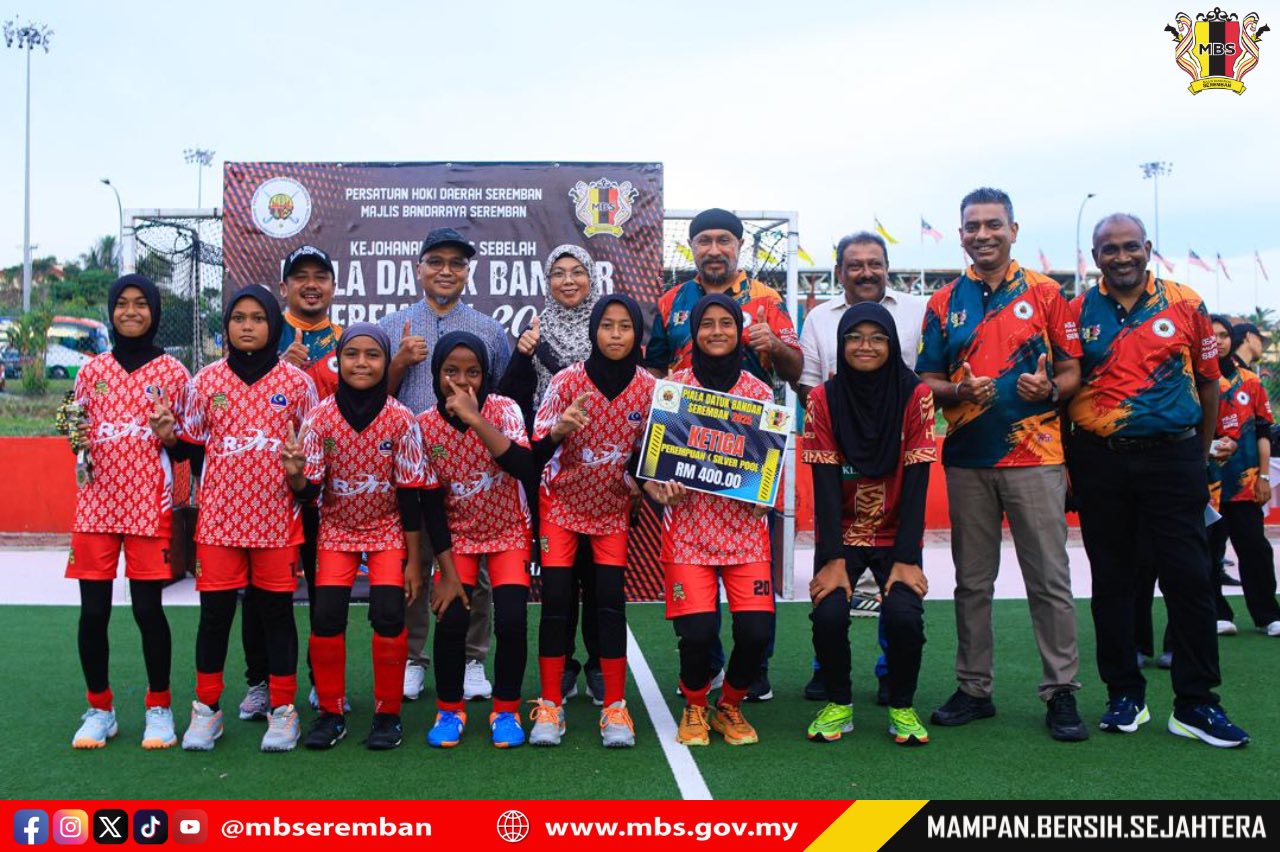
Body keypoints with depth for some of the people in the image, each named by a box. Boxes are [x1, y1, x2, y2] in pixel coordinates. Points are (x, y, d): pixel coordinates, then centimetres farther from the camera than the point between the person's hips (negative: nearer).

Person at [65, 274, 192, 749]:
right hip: (96, 502, 3)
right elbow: (78, 431, 19)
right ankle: (99, 711, 19)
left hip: (149, 505, -2)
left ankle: (159, 710, 14)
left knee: (148, 608, -2)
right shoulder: (92, 371, 11)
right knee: (93, 610, 3)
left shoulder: (173, 373, 4)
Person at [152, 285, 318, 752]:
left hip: (276, 515, -1)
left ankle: (283, 710, 17)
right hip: (219, 516, 1)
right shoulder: (206, 380, 4)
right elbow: (192, 443, 12)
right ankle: (206, 710, 20)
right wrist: (167, 433, -8)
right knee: (214, 611, 5)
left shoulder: (296, 381, 1)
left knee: (277, 609, 6)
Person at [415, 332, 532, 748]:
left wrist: (474, 418, -37)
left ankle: (506, 710, 8)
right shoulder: (425, 425, -12)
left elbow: (523, 467, -33)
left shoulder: (503, 410, -15)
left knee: (512, 620, -15)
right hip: (457, 534, 1)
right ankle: (449, 710, 11)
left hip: (508, 531, -1)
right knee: (451, 620, -14)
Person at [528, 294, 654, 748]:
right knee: (556, 599, -5)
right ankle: (549, 706, 7)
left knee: (610, 600, -4)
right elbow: (537, 445, -19)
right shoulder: (567, 381, -15)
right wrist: (559, 429, -40)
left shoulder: (649, 388, -9)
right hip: (562, 502, -1)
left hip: (613, 506, 1)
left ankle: (615, 708, 6)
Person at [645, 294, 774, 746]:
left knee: (757, 631, -10)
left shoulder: (760, 392, 6)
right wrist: (657, 485, -16)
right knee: (697, 632, -14)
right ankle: (694, 708, 18)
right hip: (688, 526, -1)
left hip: (744, 526, 2)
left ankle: (730, 707, 21)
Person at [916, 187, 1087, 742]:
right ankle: (974, 688, 19)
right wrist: (958, 391, -12)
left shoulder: (1045, 293, 5)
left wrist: (1050, 389, -17)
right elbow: (927, 382, 9)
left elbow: (1072, 373, 5)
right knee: (972, 581, 9)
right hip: (967, 458, 2)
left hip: (1035, 454, -2)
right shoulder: (944, 302, 10)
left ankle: (1061, 692, 10)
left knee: (1050, 578, 0)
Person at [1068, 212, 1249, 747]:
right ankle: (1124, 695, 20)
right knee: (1111, 582, 8)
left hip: (1172, 458, -1)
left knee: (1189, 578, -1)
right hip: (1100, 463, 1)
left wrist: (1201, 456, 7)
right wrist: (1069, 462, 3)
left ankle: (1195, 702, 10)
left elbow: (1208, 382, 9)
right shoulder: (1078, 312, 3)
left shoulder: (1185, 305, 3)